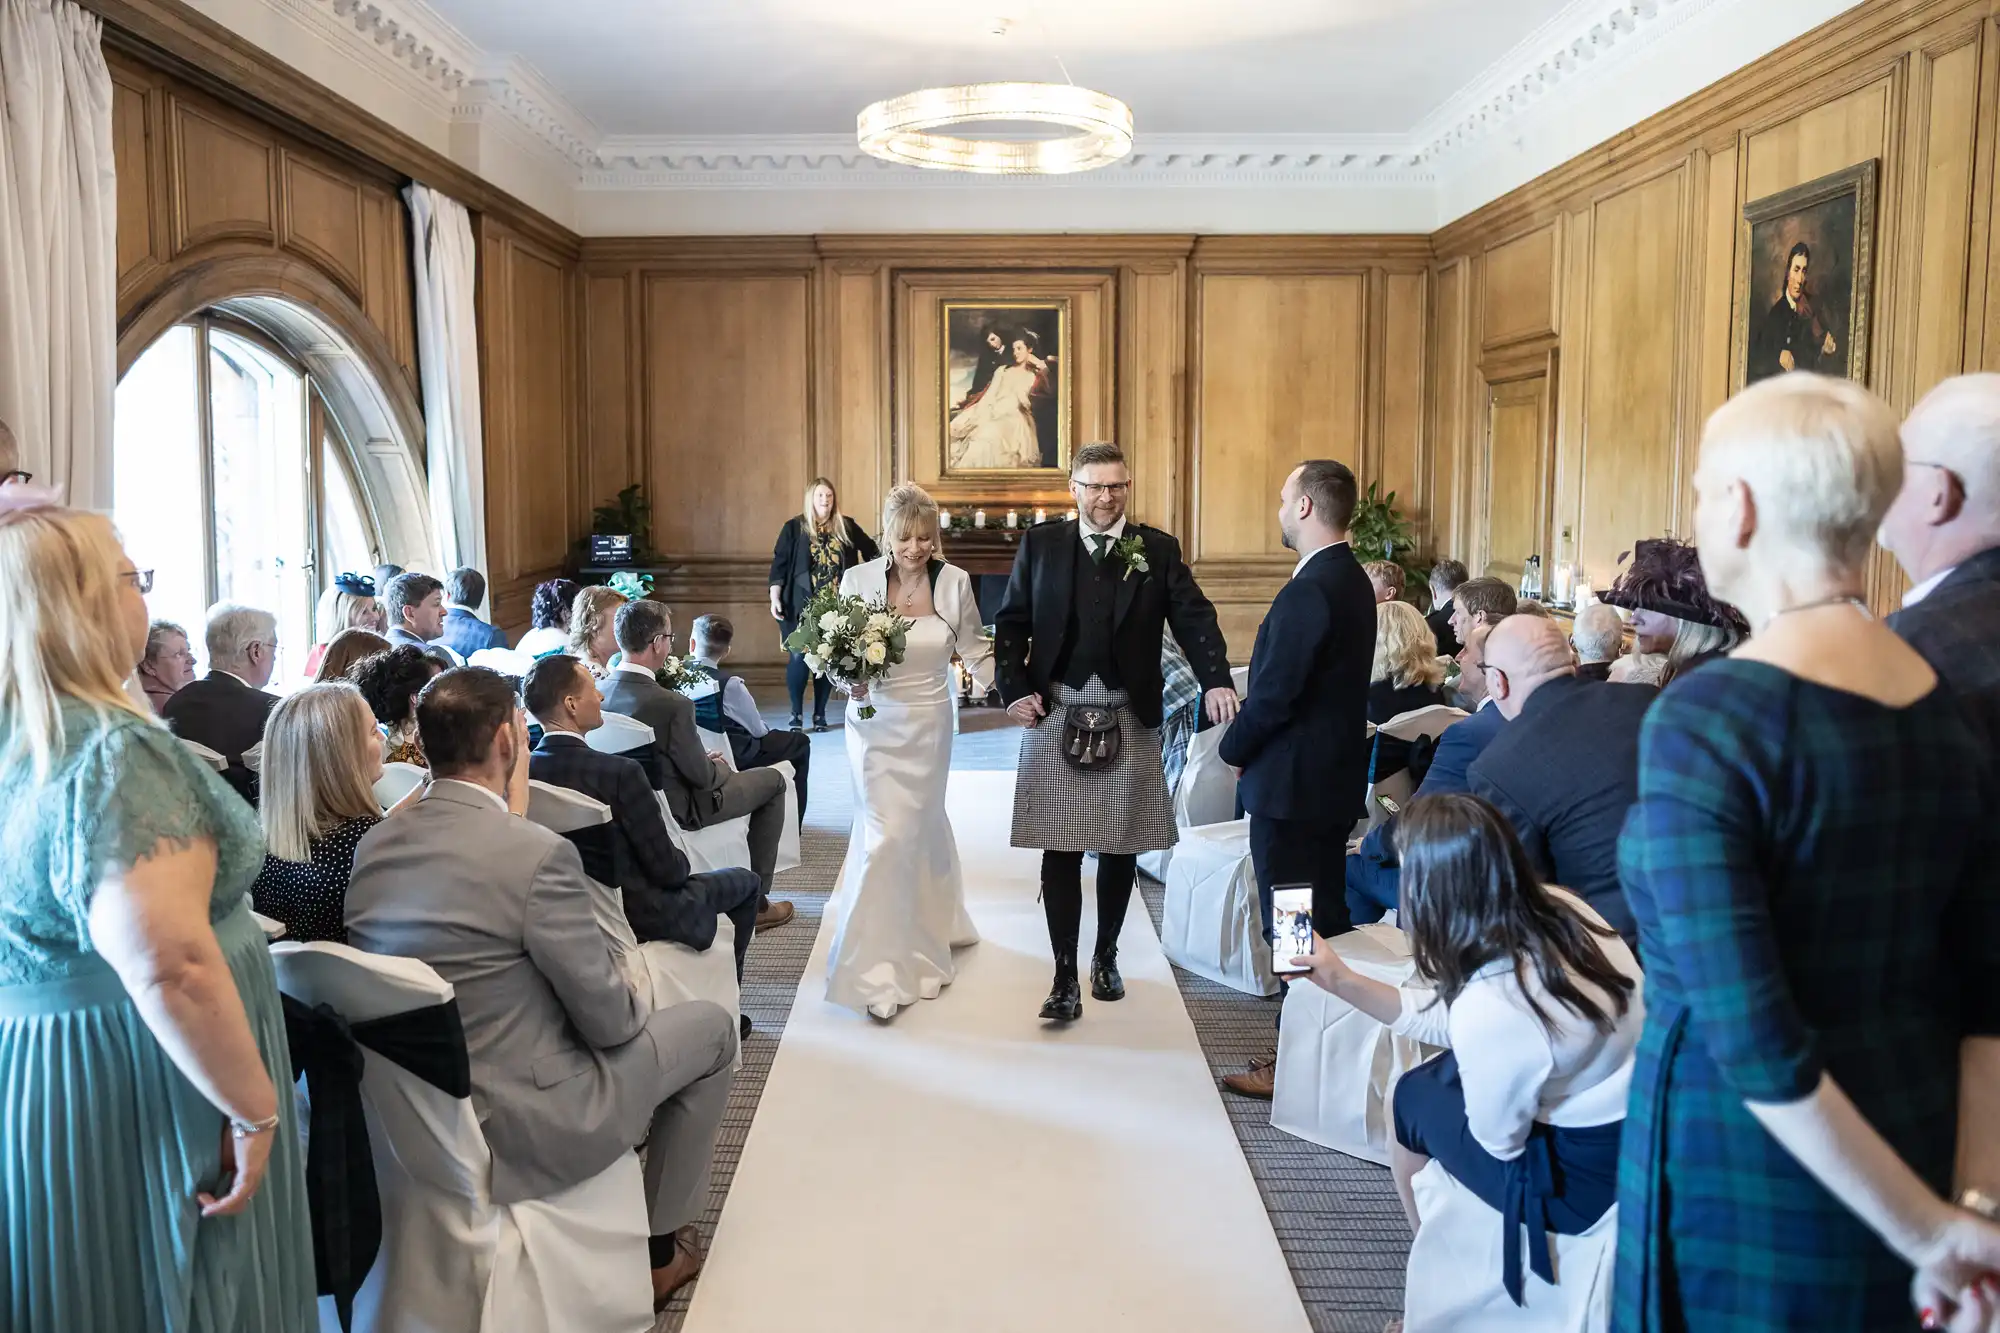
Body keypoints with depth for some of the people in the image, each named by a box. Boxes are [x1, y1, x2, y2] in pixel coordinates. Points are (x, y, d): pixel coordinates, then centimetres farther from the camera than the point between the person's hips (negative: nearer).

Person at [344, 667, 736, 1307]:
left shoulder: (372, 846, -5)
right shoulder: (539, 854, -26)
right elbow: (610, 1020, -18)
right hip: (517, 1135, -7)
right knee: (711, 1027, 14)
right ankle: (661, 1248, 26)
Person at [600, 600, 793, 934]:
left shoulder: (601, 690, -10)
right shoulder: (672, 704, -32)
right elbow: (701, 776, -20)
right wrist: (719, 768, 2)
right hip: (680, 810, -7)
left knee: (717, 770, 33)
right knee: (773, 781, 13)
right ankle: (756, 900, 17)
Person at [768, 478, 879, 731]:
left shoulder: (846, 526, 6)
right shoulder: (794, 527, -1)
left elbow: (871, 552, 16)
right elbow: (779, 565, -2)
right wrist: (775, 599, -9)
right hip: (803, 605, -2)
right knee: (799, 657, -6)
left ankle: (820, 713, 17)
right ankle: (797, 713, 7)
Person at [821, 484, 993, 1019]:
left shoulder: (954, 582, -8)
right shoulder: (858, 579, -11)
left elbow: (976, 653, 1)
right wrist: (850, 682, -21)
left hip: (930, 726, 2)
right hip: (876, 725, -1)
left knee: (920, 828, 16)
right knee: (887, 834, -6)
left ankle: (928, 929, 41)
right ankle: (879, 970, 6)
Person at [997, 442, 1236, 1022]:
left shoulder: (1158, 549, 3)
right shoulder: (1040, 544, 4)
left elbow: (1194, 618, -6)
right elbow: (1011, 623, 7)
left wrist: (1215, 681, -23)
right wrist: (1014, 690, -6)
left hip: (1130, 719, 1)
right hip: (1056, 715, -1)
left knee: (1120, 848, 11)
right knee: (1060, 851, 0)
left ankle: (1106, 957, 31)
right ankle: (1065, 976, 9)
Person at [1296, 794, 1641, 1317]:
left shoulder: (1490, 1007, -32)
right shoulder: (1557, 907, -8)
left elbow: (1499, 1141, -14)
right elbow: (1446, 1016, 4)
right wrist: (1341, 980, 7)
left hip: (1585, 1177, -7)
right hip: (1641, 1128, 7)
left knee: (1413, 1098, 13)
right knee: (1444, 1071, 22)